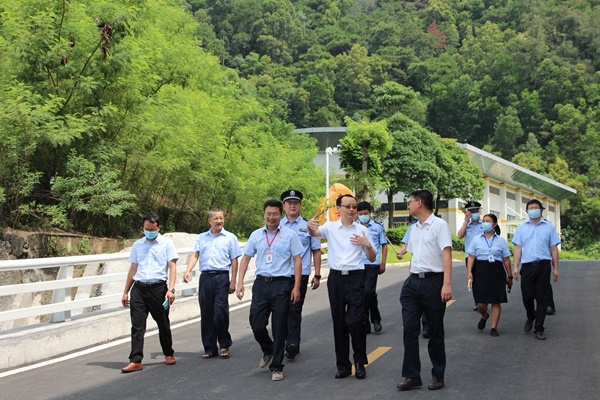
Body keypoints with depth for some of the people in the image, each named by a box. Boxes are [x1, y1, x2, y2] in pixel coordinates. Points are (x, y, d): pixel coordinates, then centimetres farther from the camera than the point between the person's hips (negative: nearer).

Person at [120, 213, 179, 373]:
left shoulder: (166, 243, 1)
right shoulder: (137, 244, 13)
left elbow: (172, 267, -5)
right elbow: (133, 269, 17)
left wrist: (171, 289, -17)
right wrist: (126, 292, 15)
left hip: (158, 288, -3)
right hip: (139, 288, 3)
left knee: (163, 324, 10)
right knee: (137, 325, -3)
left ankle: (169, 354, 28)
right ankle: (135, 361, -2)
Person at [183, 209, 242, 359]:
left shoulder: (230, 237, 6)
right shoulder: (201, 238, 15)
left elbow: (234, 261, 3)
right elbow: (195, 255, 5)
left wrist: (233, 281, -3)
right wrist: (188, 270, -13)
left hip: (221, 277, -3)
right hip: (205, 277, 3)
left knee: (220, 312, -8)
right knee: (206, 314, 5)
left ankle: (224, 345, 8)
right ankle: (210, 348, 14)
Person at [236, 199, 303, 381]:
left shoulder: (290, 235, -1)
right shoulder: (256, 235, 7)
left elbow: (297, 261, -2)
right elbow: (246, 258, 12)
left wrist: (296, 287, -8)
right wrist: (240, 282, 4)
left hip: (281, 284, -3)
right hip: (261, 284, 3)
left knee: (279, 328, 2)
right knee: (256, 325, 4)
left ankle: (276, 367, 15)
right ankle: (268, 351, 35)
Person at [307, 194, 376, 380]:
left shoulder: (361, 230, 6)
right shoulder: (330, 227, 5)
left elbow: (372, 259, 10)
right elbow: (315, 233, -17)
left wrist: (367, 244, -10)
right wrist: (310, 226, -40)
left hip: (356, 278, -1)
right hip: (336, 278, 1)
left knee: (355, 321, -9)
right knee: (339, 322, 7)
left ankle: (360, 362, 9)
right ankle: (343, 365, 18)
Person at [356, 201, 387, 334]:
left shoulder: (378, 227, 4)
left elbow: (384, 246, 8)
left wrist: (383, 263, 1)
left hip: (372, 265, -3)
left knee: (369, 292, -13)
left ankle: (376, 319, 9)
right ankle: (365, 324, 14)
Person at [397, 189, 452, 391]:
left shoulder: (439, 225, -8)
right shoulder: (413, 228, 15)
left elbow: (447, 254, -15)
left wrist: (447, 284, -24)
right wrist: (410, 281, 17)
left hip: (433, 281, -7)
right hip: (413, 282, 7)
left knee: (435, 331, 5)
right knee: (409, 329, 2)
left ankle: (438, 375, 18)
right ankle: (412, 375, 9)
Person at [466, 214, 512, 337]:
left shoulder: (500, 240, 7)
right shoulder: (476, 239, 7)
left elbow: (506, 259, 8)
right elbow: (471, 257, 4)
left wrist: (509, 276, 8)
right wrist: (469, 272, -8)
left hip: (496, 271, 0)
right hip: (481, 271, 0)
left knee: (496, 301, 0)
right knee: (481, 303, -4)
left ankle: (494, 328, 9)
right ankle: (484, 316, 29)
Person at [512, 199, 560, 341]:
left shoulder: (549, 227, 6)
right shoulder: (521, 228, 10)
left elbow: (554, 249, 6)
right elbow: (518, 248, 6)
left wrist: (556, 269, 2)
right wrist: (515, 267, -2)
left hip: (543, 265, -1)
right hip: (527, 266, 1)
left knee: (542, 297, 1)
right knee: (527, 296, 4)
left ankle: (539, 329, 9)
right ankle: (531, 317, 34)